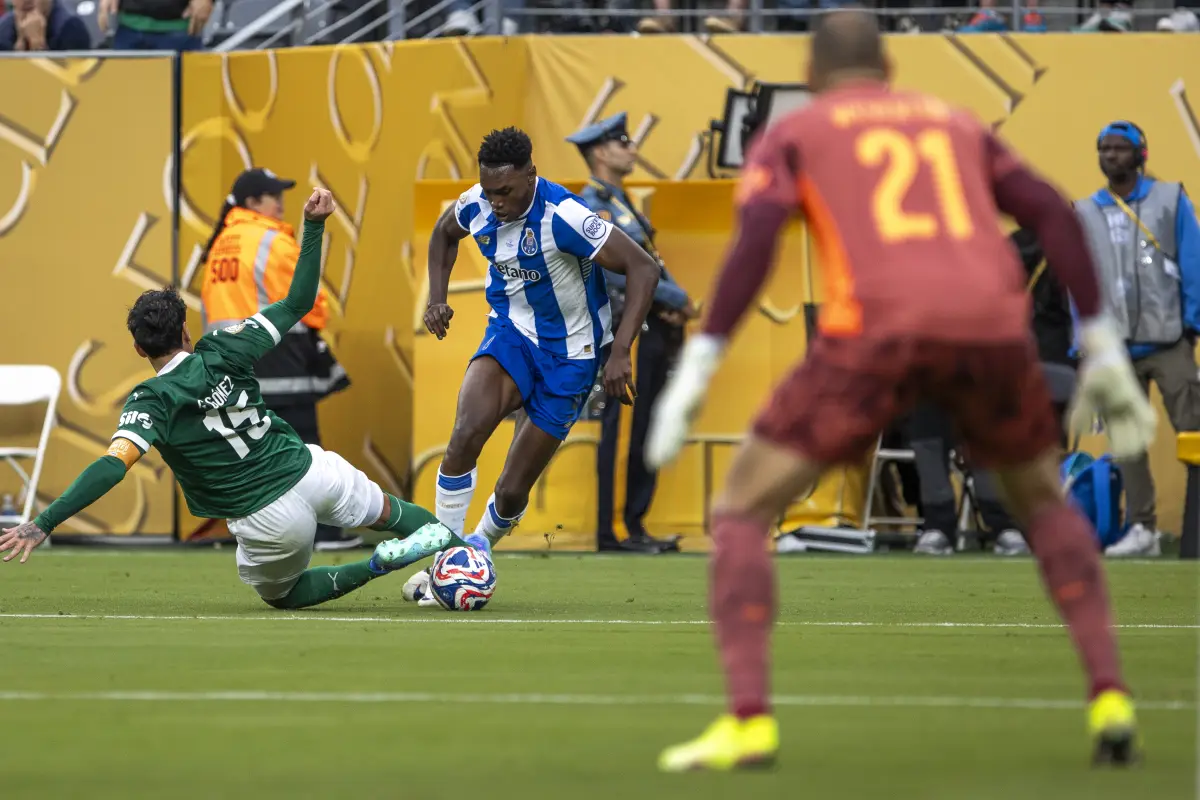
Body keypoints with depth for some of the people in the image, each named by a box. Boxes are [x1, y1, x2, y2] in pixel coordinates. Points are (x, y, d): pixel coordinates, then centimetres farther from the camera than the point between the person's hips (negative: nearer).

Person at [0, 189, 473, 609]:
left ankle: (377, 566, 4)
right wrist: (314, 227, 7)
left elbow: (113, 466, -28)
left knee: (279, 594, 27)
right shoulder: (221, 353, -4)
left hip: (270, 520, -4)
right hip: (309, 469, 4)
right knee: (383, 509, 35)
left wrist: (43, 525, -32)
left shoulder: (152, 403, -14)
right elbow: (298, 303, 3)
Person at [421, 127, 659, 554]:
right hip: (510, 332, 3)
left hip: (569, 353, -3)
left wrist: (620, 351, -34)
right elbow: (444, 233, 17)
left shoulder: (562, 217, -28)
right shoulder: (476, 205, -10)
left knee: (511, 492, 1)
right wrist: (436, 299, 2)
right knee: (466, 434, -28)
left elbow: (643, 267, -27)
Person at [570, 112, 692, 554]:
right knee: (622, 433, -7)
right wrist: (678, 299, -14)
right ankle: (612, 531, -5)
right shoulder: (592, 206, -10)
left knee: (646, 434, 10)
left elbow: (650, 261, 17)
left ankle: (635, 526, 14)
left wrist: (674, 305, -2)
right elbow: (619, 269, -19)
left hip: (652, 332, 9)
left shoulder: (622, 204, 19)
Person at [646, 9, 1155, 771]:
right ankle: (1110, 699, 12)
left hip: (880, 331, -3)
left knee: (740, 512, 8)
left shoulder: (790, 135, 21)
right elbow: (1054, 214, 17)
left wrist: (695, 371, -4)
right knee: (1043, 499, 30)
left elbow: (755, 239, 0)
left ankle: (749, 718, -12)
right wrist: (1104, 350, 17)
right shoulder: (956, 123, 31)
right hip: (993, 329, 3)